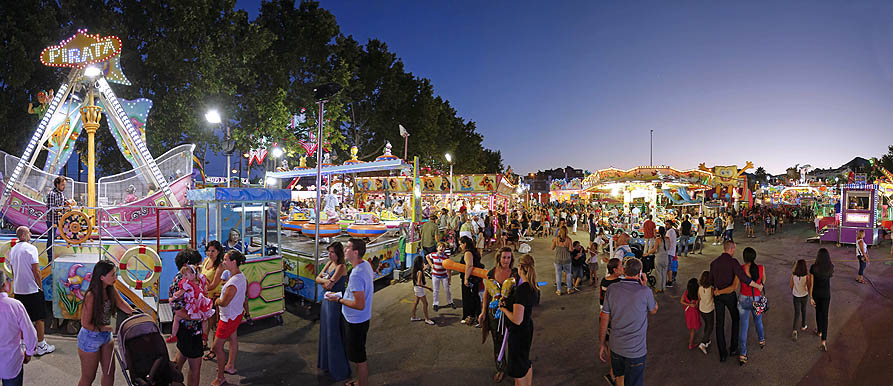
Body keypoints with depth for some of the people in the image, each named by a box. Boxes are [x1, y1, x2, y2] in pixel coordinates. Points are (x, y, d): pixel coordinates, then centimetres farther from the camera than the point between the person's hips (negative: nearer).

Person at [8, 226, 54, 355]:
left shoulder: (13, 249, 8)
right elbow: (36, 271, -16)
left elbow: (13, 271, 16)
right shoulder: (31, 248, -15)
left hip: (18, 290, 7)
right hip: (32, 289, -7)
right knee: (39, 318, 1)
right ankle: (41, 346, 5)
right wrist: (40, 287, -7)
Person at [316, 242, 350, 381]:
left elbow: (328, 286, -24)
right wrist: (326, 281, -15)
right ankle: (327, 363, 36)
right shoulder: (329, 263, 6)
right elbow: (318, 278, 4)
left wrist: (325, 282, -4)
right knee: (326, 331, 19)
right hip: (327, 300, 9)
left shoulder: (341, 267, -20)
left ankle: (339, 369, 15)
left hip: (335, 302, -9)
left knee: (334, 333, 1)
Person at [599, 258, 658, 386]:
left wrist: (602, 344, 8)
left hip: (615, 347, 3)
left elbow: (604, 320, -4)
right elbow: (654, 310, 5)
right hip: (636, 351, -3)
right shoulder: (645, 292, -18)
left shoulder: (612, 289, -9)